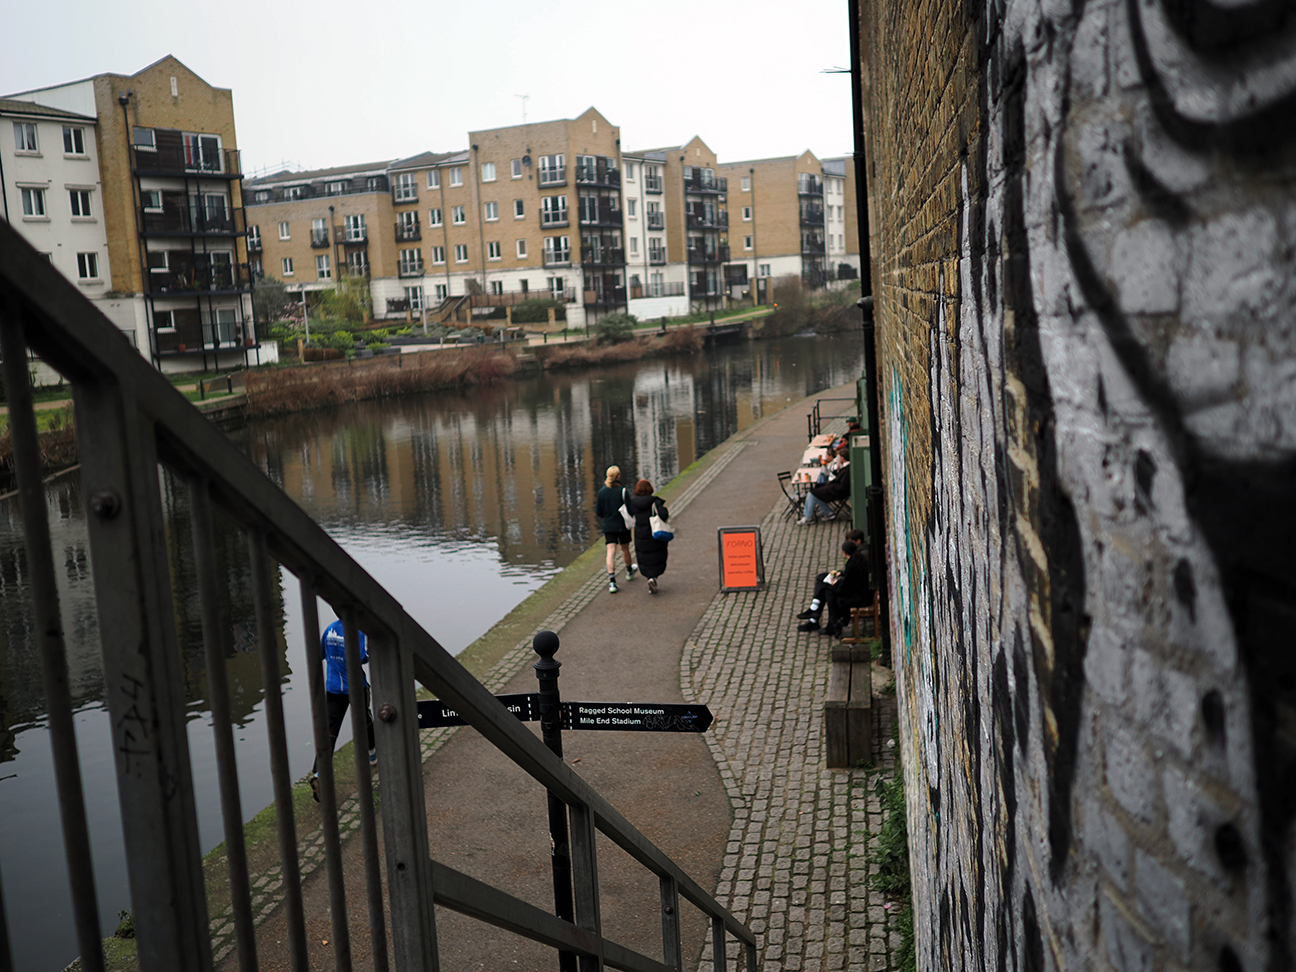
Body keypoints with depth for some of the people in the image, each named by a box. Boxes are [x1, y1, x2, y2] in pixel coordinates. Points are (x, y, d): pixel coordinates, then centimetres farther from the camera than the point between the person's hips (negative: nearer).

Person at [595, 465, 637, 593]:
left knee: (611, 552, -5)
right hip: (622, 526, -1)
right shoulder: (622, 491, -13)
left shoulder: (601, 492, -4)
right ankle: (629, 571, 45)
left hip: (608, 527, 1)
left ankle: (612, 582, -17)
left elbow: (598, 513, 2)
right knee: (625, 549, 20)